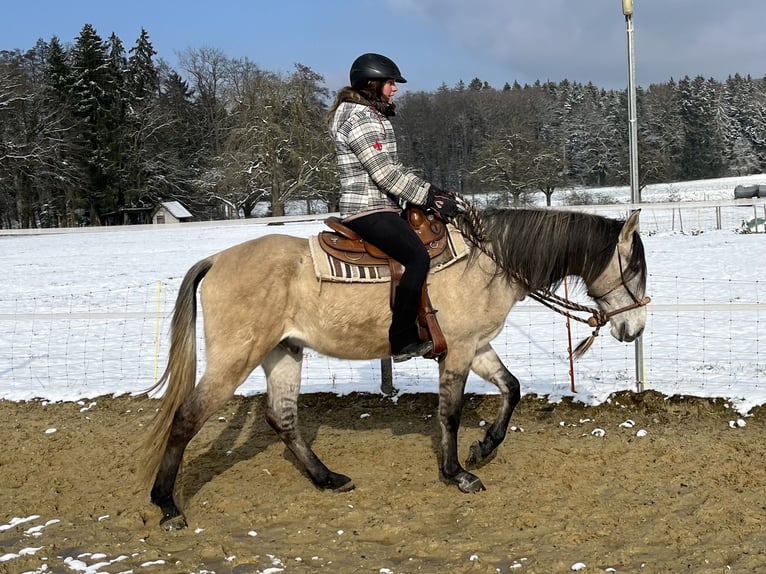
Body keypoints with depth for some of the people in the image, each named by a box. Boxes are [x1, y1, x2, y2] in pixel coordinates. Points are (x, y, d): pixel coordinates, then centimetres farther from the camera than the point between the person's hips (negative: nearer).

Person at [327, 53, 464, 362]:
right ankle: (403, 341, -22)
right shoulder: (358, 117, -13)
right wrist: (429, 197, -15)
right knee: (418, 258, -23)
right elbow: (384, 173, -19)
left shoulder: (373, 116, 21)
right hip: (370, 211, -11)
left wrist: (431, 191, 9)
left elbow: (394, 168, 20)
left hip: (383, 208, 11)